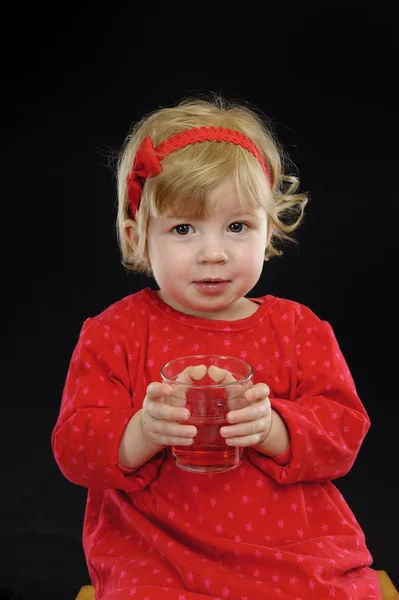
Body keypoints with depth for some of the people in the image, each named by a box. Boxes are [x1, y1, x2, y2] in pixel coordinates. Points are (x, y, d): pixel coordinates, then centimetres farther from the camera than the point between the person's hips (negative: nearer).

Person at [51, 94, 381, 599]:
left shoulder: (297, 328, 6)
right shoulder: (114, 333, 1)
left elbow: (345, 430, 2)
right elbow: (74, 449, -2)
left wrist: (275, 429, -18)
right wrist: (140, 434, -22)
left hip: (295, 545, 2)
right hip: (157, 559, -2)